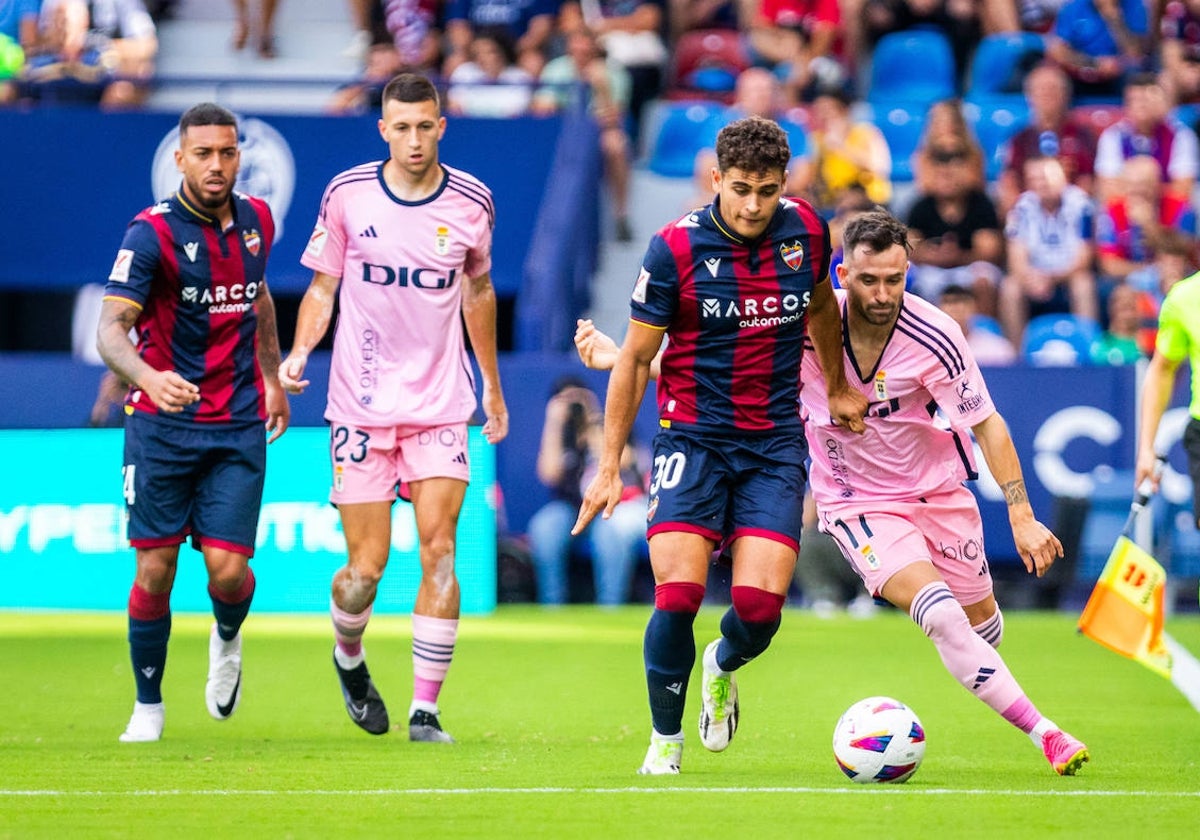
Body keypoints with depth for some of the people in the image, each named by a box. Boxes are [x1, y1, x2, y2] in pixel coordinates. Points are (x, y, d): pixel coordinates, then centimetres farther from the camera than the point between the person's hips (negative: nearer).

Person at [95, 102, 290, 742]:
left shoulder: (256, 219, 5)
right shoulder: (152, 233, -12)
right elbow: (111, 328, -22)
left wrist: (272, 377, 26)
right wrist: (148, 377, -41)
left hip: (239, 426, 3)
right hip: (161, 424, -3)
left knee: (228, 569, -8)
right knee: (154, 570, -2)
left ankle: (227, 639, 27)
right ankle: (148, 706, 16)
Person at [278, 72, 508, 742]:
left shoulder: (471, 201, 1)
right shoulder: (347, 195, -3)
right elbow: (323, 287, 6)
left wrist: (492, 385, 24)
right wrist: (299, 352, -12)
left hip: (441, 407, 1)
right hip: (361, 405, -1)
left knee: (439, 548, -12)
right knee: (366, 568, -1)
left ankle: (426, 710, -6)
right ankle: (349, 657, 32)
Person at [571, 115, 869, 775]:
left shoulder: (805, 231, -2)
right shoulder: (674, 249, -11)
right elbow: (634, 357, -2)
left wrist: (837, 388, 31)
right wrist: (610, 464, -1)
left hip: (775, 446, 2)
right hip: (691, 440, -2)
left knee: (760, 605, -10)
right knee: (678, 596, -16)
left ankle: (722, 667, 27)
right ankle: (665, 739, 7)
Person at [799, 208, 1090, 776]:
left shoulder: (934, 337, -20)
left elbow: (987, 425, -14)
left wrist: (1022, 516, -19)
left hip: (940, 492, 2)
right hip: (858, 504, -1)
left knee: (980, 620, 14)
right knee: (940, 614, -23)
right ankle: (1043, 733, -21)